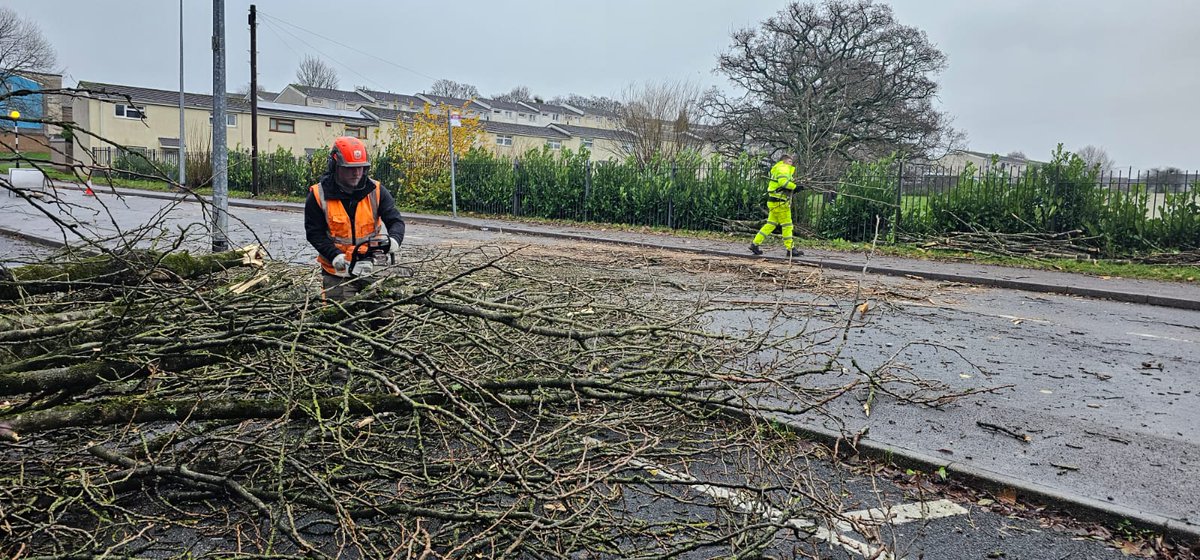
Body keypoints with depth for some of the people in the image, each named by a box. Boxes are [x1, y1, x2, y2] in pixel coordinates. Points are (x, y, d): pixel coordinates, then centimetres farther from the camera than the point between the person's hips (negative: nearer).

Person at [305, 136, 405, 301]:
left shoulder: (376, 191, -4)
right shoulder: (318, 196, -8)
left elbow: (395, 221, -6)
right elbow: (315, 233, -6)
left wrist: (394, 239, -28)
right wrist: (335, 255, -20)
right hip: (338, 271, -2)